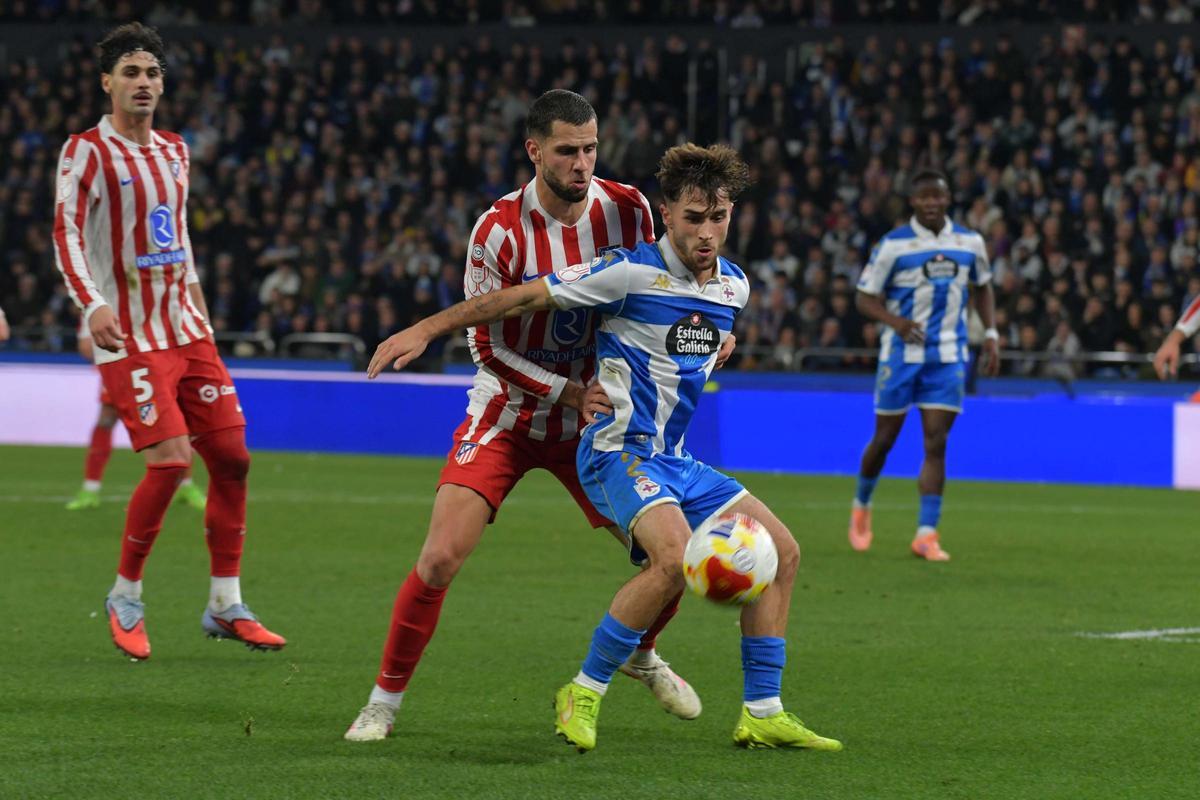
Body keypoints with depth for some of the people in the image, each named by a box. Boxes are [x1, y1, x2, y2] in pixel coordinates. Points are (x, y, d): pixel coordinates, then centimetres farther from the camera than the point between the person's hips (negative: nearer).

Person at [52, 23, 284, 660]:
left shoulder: (173, 151, 14)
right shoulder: (88, 151, -7)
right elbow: (67, 234, -17)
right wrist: (92, 304, -31)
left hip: (186, 330, 7)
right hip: (130, 337, -7)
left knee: (231, 456, 2)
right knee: (169, 461, -17)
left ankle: (225, 607, 11)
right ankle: (125, 597, 1)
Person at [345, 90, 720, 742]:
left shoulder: (627, 209, -8)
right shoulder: (500, 229, -19)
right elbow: (486, 345, -14)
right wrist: (566, 392, -20)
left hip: (591, 418, 3)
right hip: (508, 413, -3)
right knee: (441, 556, -17)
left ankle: (641, 655, 32)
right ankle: (385, 700, 0)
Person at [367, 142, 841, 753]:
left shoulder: (734, 286, 7)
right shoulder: (634, 273, -15)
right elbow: (525, 296, -12)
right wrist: (425, 329, -12)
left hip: (672, 459, 8)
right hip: (619, 451, -8)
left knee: (782, 551, 3)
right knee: (676, 558, -31)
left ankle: (762, 714, 8)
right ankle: (582, 696, -16)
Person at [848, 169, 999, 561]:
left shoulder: (970, 243, 4)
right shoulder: (893, 245, -6)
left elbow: (982, 288, 20)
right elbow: (865, 298, -3)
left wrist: (990, 334, 7)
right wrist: (895, 321, -23)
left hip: (948, 356, 2)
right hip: (902, 352, -2)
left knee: (936, 443, -8)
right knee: (885, 438, 7)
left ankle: (926, 534, -9)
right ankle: (862, 505, 35)